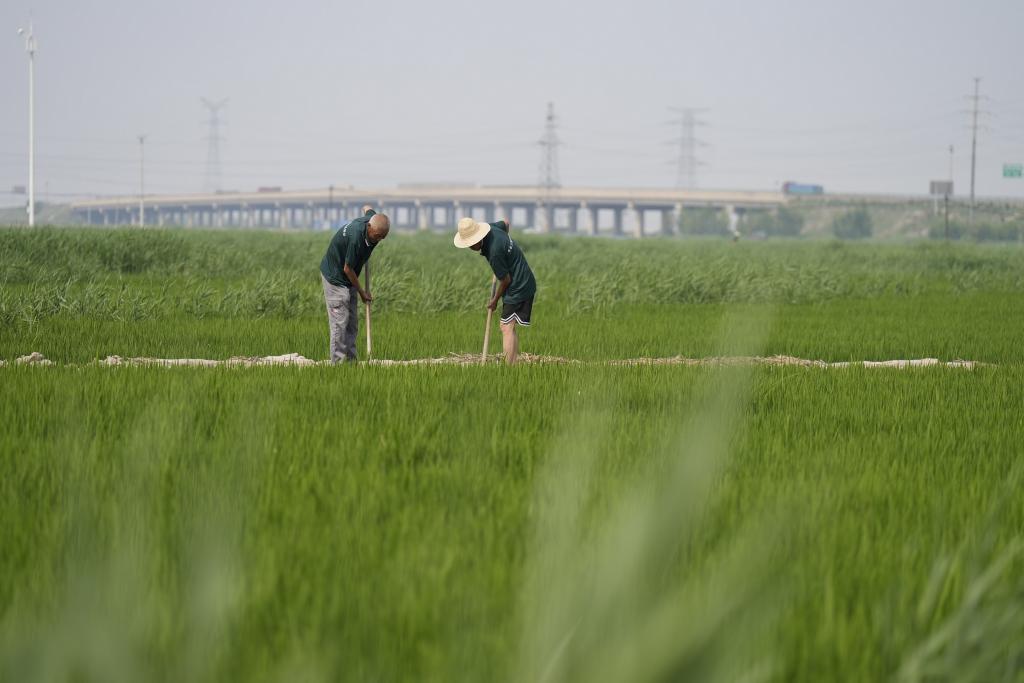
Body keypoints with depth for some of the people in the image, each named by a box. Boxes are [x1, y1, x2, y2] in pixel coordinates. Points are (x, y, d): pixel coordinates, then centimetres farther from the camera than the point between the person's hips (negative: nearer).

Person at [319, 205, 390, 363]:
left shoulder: (372, 218, -12)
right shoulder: (355, 237, -35)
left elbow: (367, 208, 16)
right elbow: (348, 268, -23)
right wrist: (361, 292, -12)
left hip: (348, 279, 9)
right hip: (335, 277, -9)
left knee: (352, 323, 7)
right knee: (340, 321, -11)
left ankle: (350, 360, 10)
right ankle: (338, 362, -10)